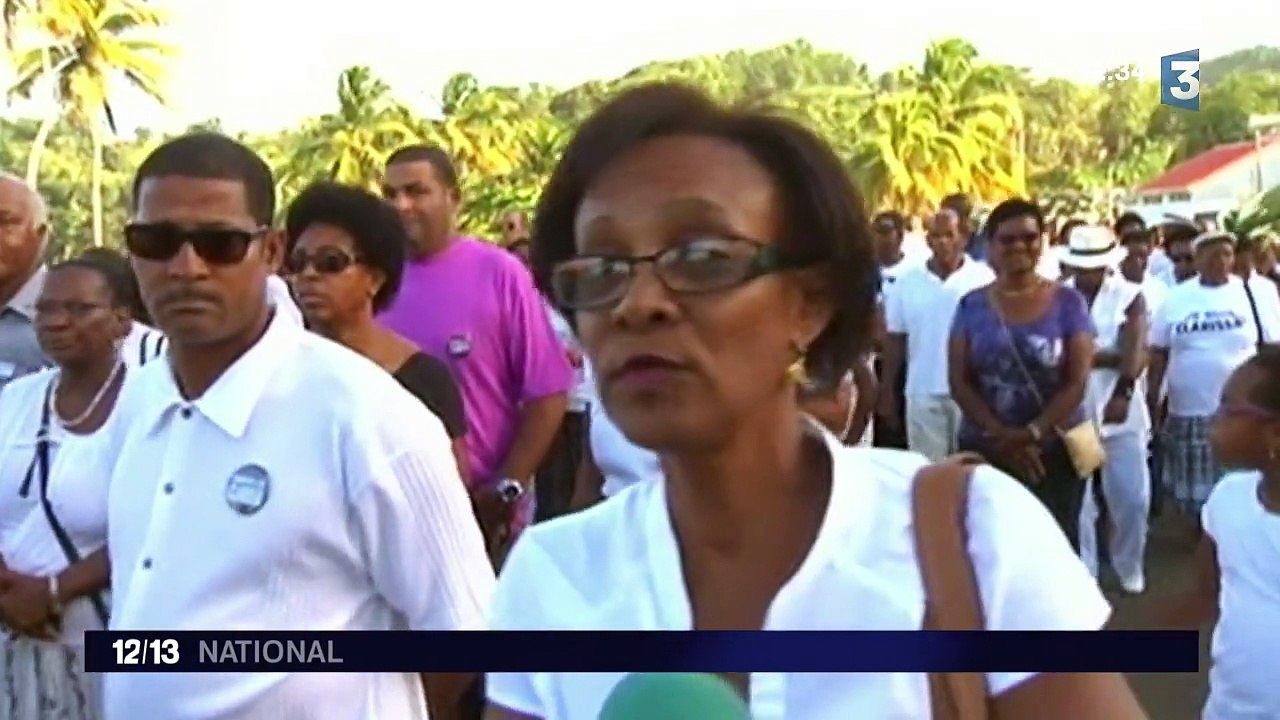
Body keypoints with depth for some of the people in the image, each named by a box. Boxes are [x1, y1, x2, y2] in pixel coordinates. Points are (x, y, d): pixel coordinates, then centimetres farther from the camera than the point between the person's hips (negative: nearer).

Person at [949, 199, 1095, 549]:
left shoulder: (1068, 302, 1)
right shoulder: (972, 306, 5)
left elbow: (1078, 382, -5)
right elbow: (959, 382, -1)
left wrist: (1032, 434, -16)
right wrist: (1001, 436, -14)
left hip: (1055, 451, -1)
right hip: (984, 451, 1)